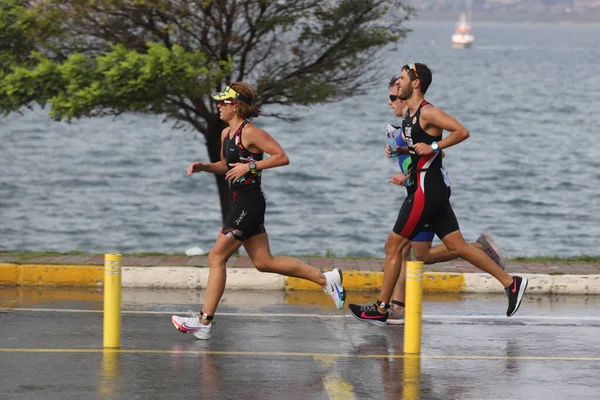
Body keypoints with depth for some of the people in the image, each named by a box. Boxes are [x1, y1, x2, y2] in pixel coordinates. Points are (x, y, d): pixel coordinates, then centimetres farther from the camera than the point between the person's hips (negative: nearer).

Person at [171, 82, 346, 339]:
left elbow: (282, 157, -16)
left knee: (217, 258, -8)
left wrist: (249, 167, -22)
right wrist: (203, 167, 11)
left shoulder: (250, 132, -14)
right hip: (240, 203, 10)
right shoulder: (226, 134, 13)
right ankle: (325, 279, 19)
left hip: (249, 203, -10)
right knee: (264, 262, 12)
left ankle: (204, 322, -5)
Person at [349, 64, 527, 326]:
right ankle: (511, 283, 9)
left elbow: (462, 132, -21)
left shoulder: (427, 112, -14)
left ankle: (380, 309, 1)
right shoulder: (409, 113, 15)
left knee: (393, 246, -4)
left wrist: (433, 147, -21)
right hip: (434, 190, 10)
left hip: (427, 191, -10)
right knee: (457, 247, 9)